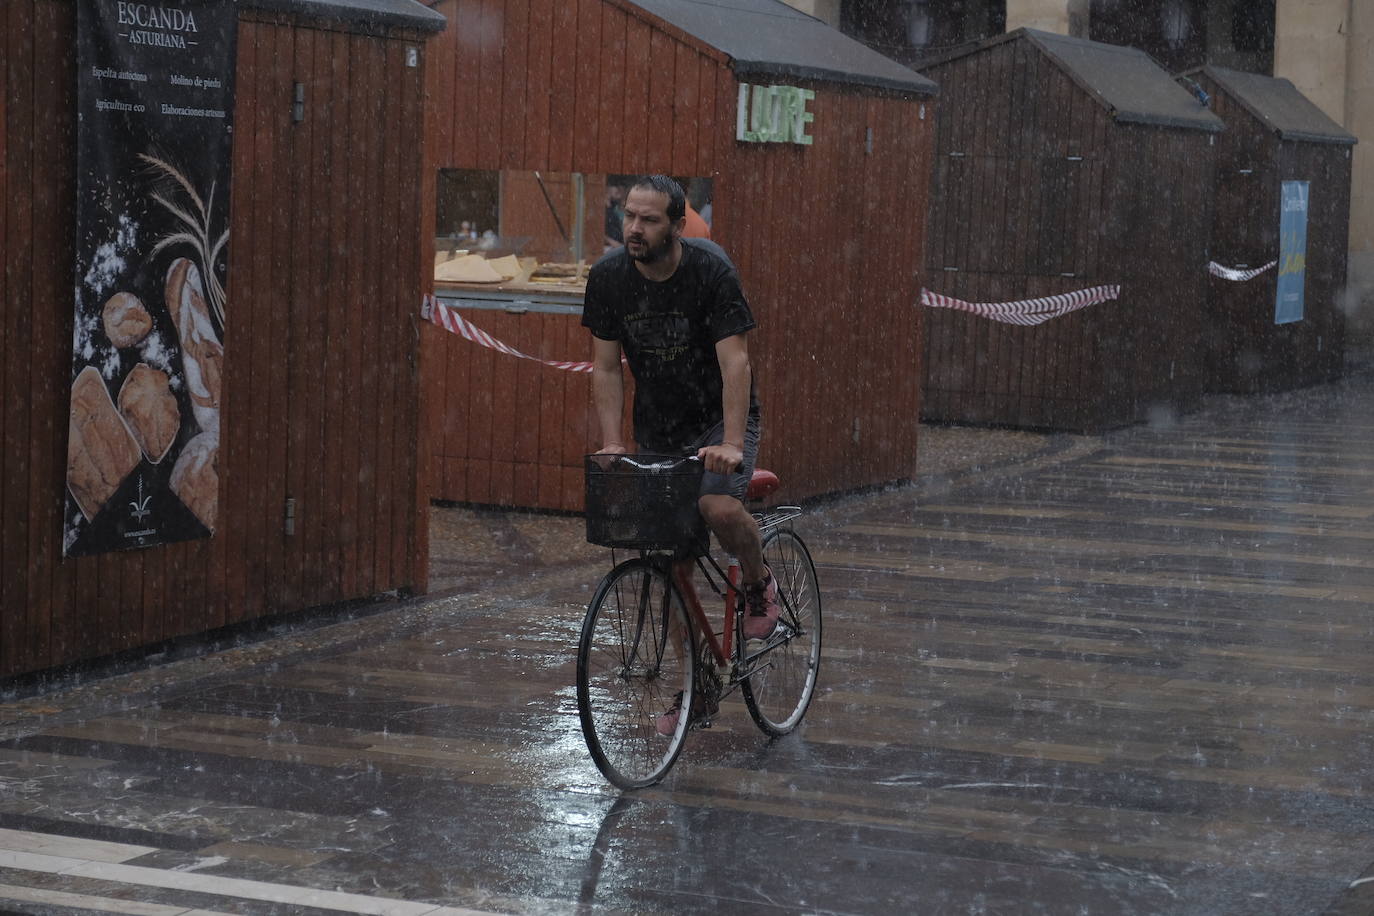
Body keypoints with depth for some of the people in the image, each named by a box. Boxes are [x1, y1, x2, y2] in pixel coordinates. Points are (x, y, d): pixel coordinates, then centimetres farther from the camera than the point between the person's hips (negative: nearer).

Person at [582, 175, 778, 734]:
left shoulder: (711, 270, -21)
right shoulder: (608, 277, -10)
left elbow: (734, 361, -26)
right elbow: (606, 367, -5)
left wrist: (730, 445, -36)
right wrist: (612, 442, -17)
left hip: (720, 417, -4)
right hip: (658, 427, 4)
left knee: (720, 507, -33)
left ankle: (759, 588, 0)